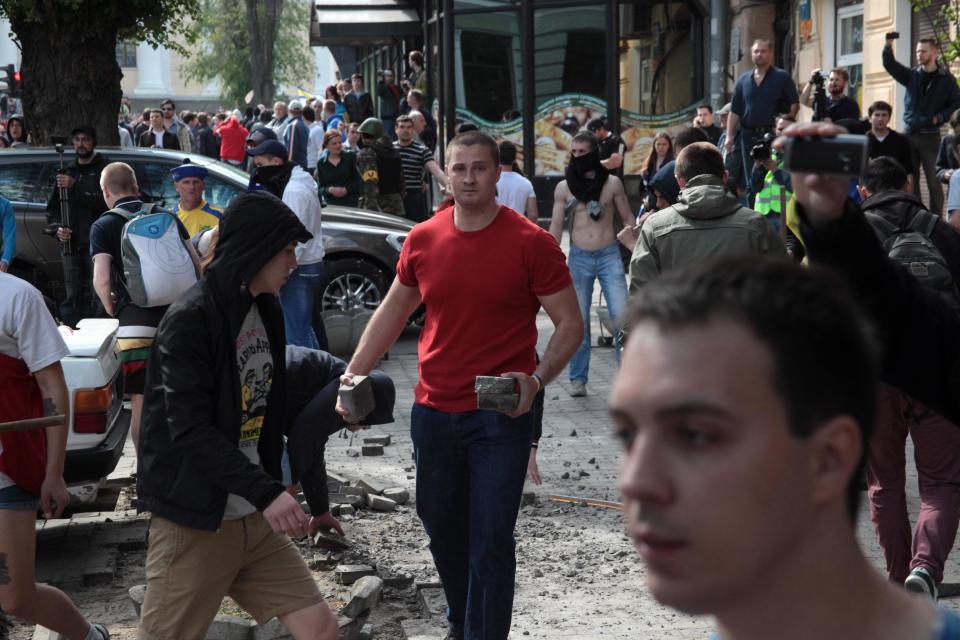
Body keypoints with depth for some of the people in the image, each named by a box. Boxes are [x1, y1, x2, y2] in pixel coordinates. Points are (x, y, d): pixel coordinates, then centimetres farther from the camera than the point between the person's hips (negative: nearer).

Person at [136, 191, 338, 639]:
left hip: (255, 519, 7)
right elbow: (189, 429, -21)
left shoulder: (266, 311, 11)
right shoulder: (191, 319, -14)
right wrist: (266, 492, -27)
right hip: (194, 523, -7)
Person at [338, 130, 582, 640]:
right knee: (442, 529, 17)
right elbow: (393, 311, 16)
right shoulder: (423, 240, 2)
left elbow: (570, 324, -7)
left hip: (501, 414, -5)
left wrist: (536, 379, -22)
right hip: (433, 410, 5)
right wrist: (354, 372, 6)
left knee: (490, 541, -5)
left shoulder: (531, 244, -10)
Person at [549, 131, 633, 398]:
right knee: (578, 322, 4)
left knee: (622, 318, -9)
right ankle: (578, 379, 12)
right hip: (579, 258, 1)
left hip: (609, 256, -1)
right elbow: (556, 227, 7)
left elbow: (627, 221, 8)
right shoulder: (563, 188, 4)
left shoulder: (612, 183, 3)